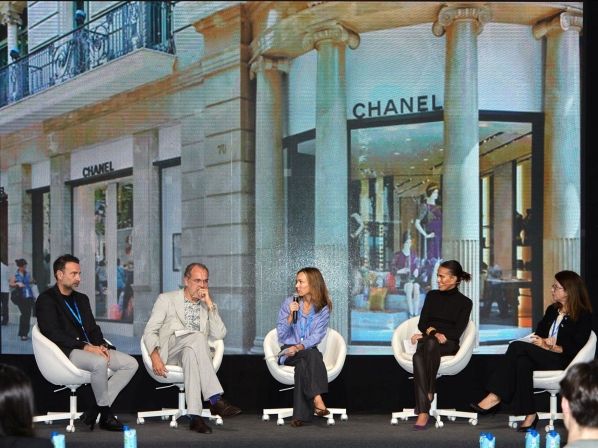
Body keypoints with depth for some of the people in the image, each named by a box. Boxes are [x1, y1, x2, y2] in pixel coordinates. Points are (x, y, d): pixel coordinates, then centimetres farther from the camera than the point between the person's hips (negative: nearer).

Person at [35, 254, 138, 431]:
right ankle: (106, 414, -17)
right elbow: (53, 334, -13)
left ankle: (95, 410, -14)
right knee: (99, 362, -37)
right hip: (67, 351, -8)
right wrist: (85, 346, -20)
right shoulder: (46, 300, -1)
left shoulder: (81, 299, 24)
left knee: (131, 364, -10)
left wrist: (101, 345, -3)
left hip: (91, 348, 8)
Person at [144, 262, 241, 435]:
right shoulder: (166, 299, 11)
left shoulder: (208, 306, 20)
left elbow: (220, 334, 4)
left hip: (192, 352, 2)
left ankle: (195, 416, -44)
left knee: (190, 353, -37)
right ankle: (216, 400, -41)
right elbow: (150, 331, 2)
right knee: (197, 337, -34)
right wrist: (154, 355, -17)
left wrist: (209, 304, -2)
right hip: (169, 353, -2)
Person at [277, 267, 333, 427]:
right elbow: (281, 334, 0)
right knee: (312, 355, -33)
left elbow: (317, 336, -8)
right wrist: (291, 315, -15)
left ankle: (300, 415, -40)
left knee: (303, 364, -35)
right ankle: (317, 400, -47)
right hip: (288, 351, -1)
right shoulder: (289, 302, 4)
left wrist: (299, 347, -24)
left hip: (309, 351, 1)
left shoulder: (323, 308, 3)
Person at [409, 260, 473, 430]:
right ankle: (423, 412, -46)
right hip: (428, 339, 2)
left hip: (448, 344, -2)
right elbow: (422, 323, 12)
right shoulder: (432, 295, 19)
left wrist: (438, 334, -13)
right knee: (419, 357, -37)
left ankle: (430, 391, -36)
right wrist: (431, 331, -10)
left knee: (430, 343, -41)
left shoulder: (464, 302, 9)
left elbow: (457, 331, -1)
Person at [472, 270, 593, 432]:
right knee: (523, 362, -31)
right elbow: (538, 334, 18)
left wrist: (549, 346, -14)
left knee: (517, 347, -25)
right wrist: (544, 341, -4)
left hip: (562, 360, -6)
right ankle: (529, 415, -36)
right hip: (543, 357, 6)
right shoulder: (552, 310, 21)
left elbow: (575, 348, -9)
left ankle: (495, 397, -28)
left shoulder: (583, 315, -1)